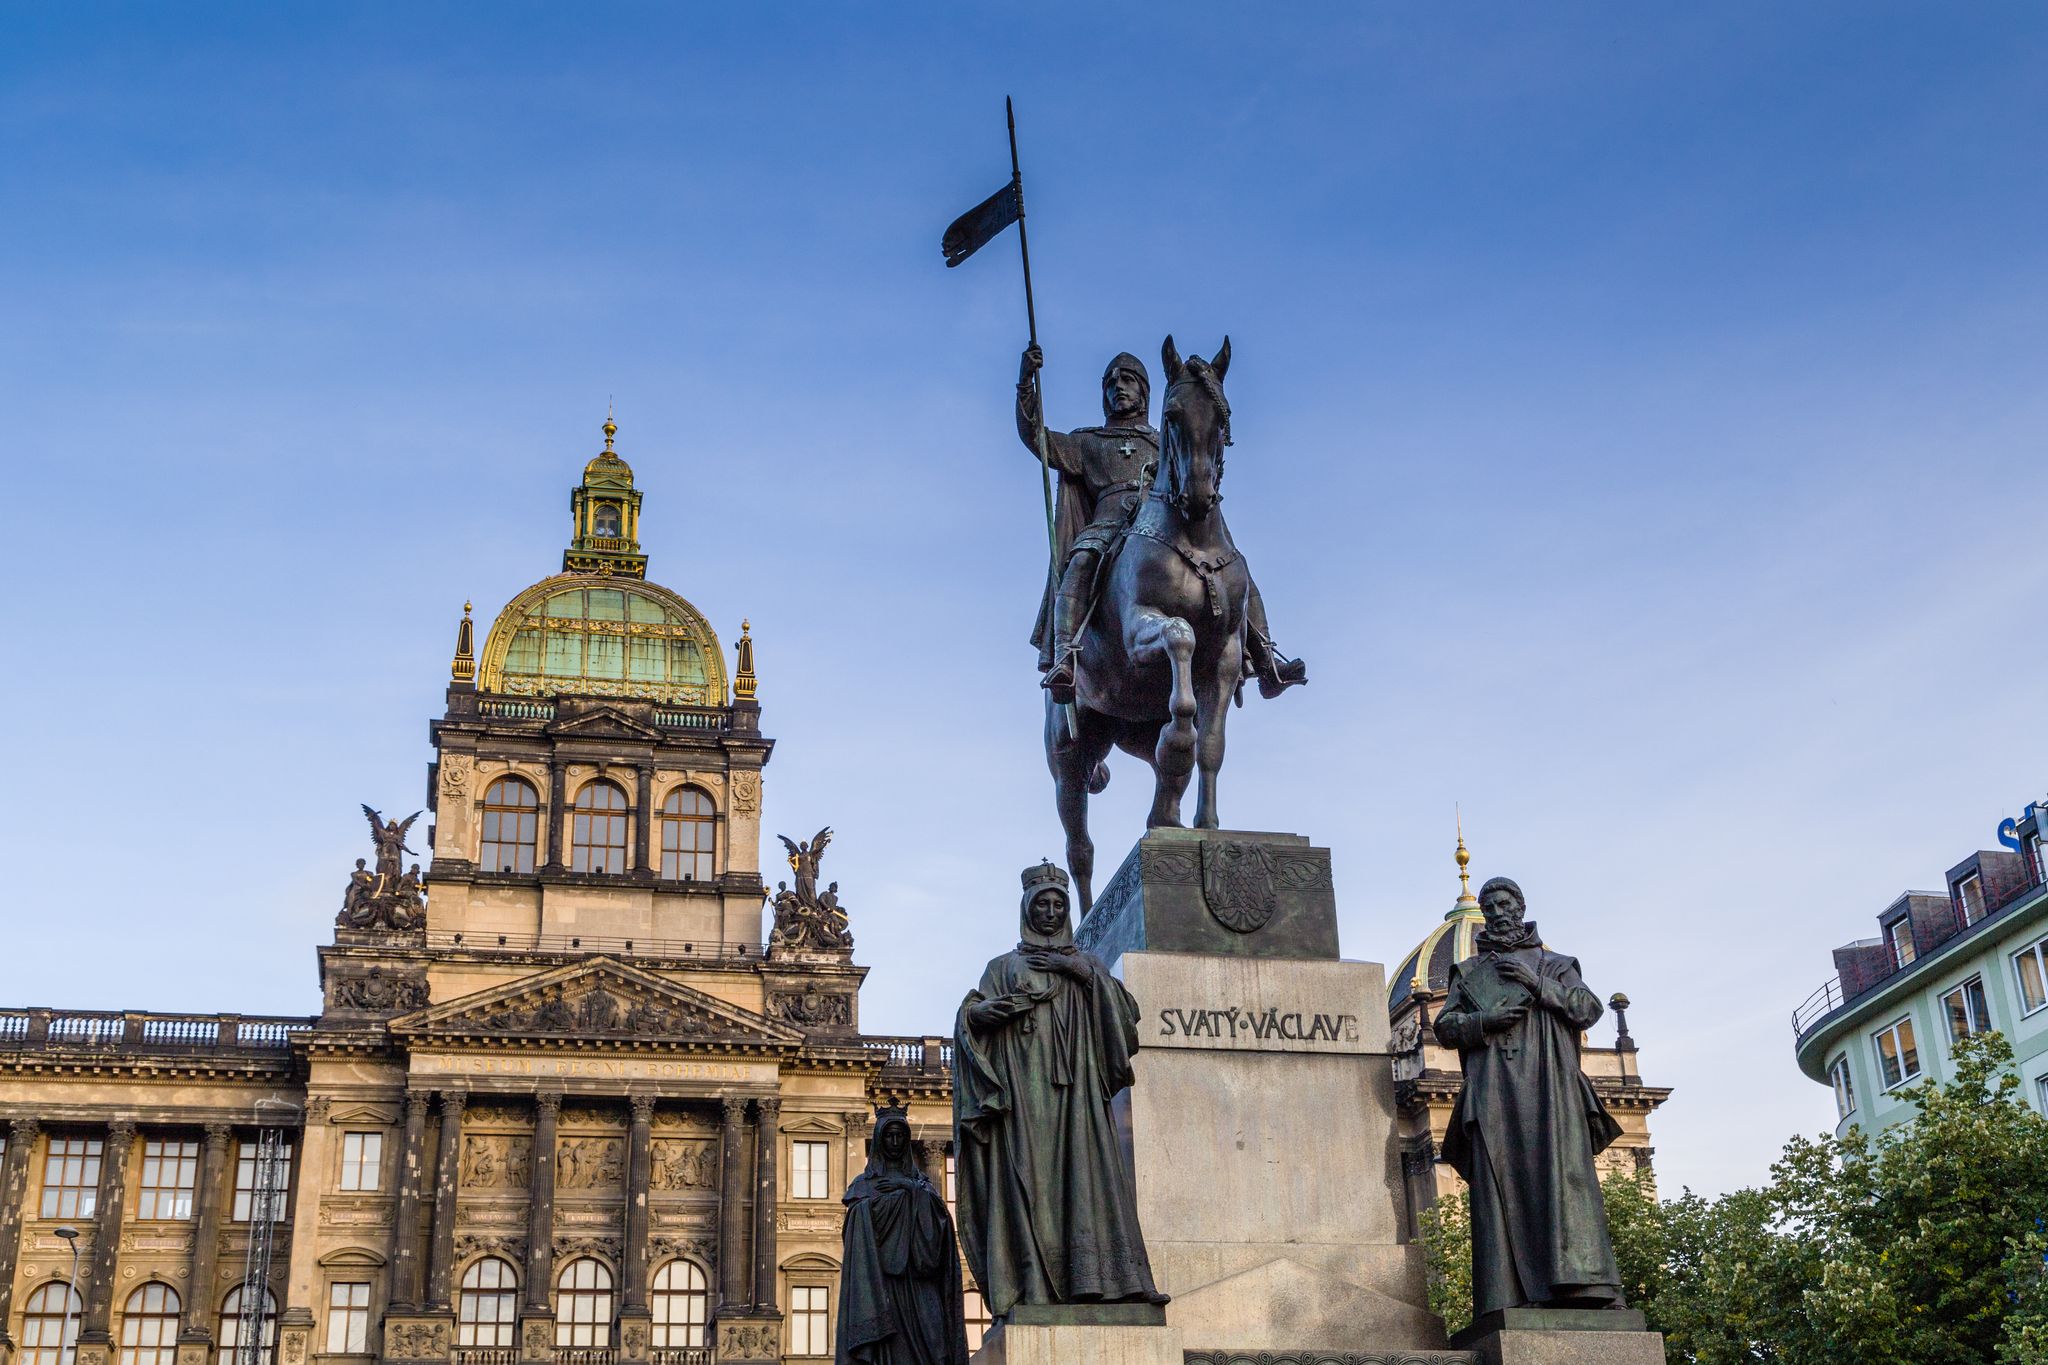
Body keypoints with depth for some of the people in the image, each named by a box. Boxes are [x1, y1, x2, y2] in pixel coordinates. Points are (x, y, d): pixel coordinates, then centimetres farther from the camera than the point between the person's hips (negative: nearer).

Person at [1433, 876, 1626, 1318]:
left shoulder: (1554, 963, 23)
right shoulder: (1469, 971, 25)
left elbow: (1589, 1008, 8)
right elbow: (1444, 1025, 14)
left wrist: (1537, 984, -4)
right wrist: (1483, 1021, -6)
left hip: (1548, 1085, -1)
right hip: (1493, 1090, 1)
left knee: (1560, 1174, -17)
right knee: (1500, 1184, -13)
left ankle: (1581, 1282, -27)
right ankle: (1508, 1299, -20)